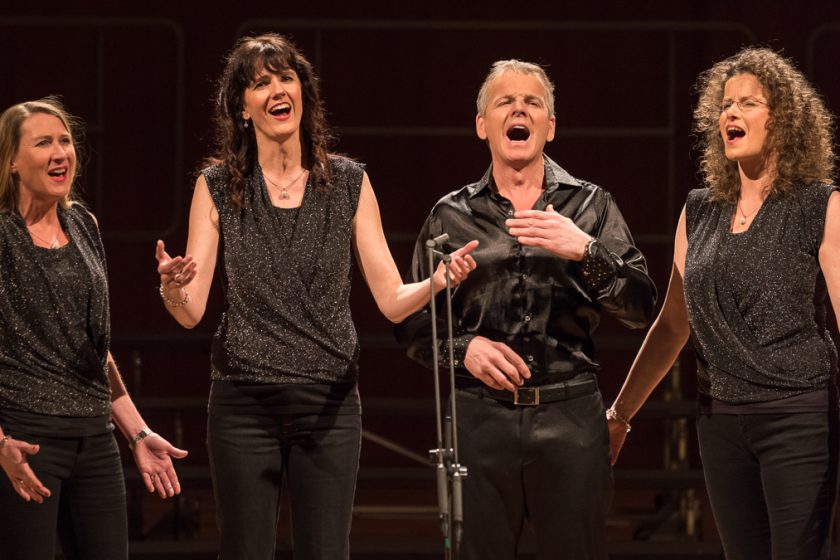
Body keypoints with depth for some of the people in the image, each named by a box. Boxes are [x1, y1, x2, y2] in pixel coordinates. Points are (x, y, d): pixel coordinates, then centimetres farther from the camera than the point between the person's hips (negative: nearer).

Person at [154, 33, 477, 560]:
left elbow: (392, 300, 0)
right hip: (245, 403, -1)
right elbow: (191, 311, -3)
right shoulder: (219, 186, 1)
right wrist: (172, 287, -27)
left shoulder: (348, 182, 3)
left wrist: (436, 282, -21)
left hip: (330, 403, 1)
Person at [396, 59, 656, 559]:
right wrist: (463, 347, -8)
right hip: (481, 418, 1)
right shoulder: (452, 215, 10)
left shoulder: (591, 205, 7)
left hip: (571, 418, -1)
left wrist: (586, 251, -17)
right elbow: (414, 324, 12)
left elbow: (642, 308, -2)